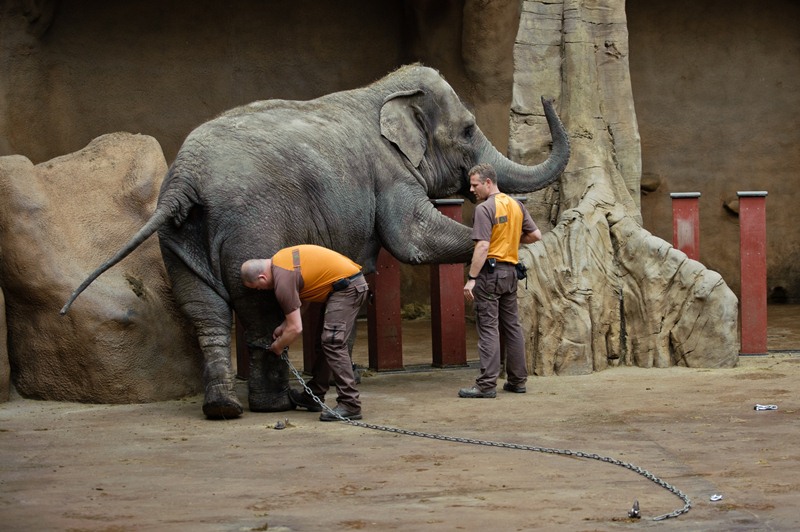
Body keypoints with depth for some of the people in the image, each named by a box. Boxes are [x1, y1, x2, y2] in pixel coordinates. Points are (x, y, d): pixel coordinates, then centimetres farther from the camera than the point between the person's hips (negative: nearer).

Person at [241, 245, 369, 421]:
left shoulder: (283, 281, -19)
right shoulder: (279, 259, 9)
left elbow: (295, 328, -16)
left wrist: (278, 346, 2)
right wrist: (284, 325, 16)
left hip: (347, 287, -10)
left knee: (333, 343, -15)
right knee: (326, 342, 17)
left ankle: (350, 405, -20)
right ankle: (314, 397, 26)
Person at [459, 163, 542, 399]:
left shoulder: (484, 209, -14)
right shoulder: (516, 206, 9)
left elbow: (482, 246, -20)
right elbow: (535, 235, 10)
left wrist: (471, 278, -20)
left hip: (490, 271, -8)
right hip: (510, 270, 8)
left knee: (488, 328, -6)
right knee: (512, 325, 13)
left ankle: (487, 385, -8)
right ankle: (517, 380, 17)